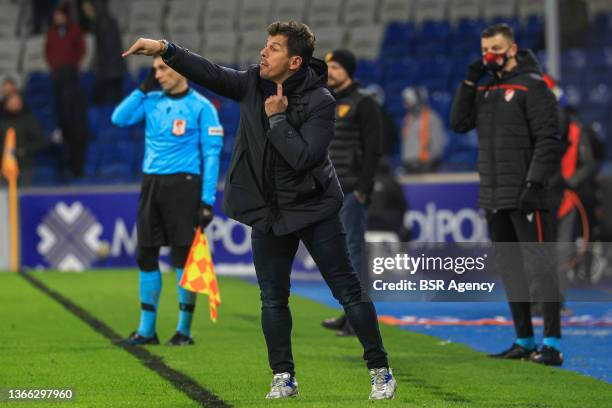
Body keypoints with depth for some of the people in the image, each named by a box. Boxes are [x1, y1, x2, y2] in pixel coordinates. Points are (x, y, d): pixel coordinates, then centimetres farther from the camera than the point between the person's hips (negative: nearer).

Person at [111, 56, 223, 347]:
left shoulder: (201, 107, -4)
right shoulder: (151, 101, 11)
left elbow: (211, 155, -7)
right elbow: (119, 118, 0)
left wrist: (207, 201, -13)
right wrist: (143, 88, 0)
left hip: (183, 184, -5)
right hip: (151, 182, 5)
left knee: (183, 257, -4)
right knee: (146, 256, 5)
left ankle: (184, 329, 4)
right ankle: (147, 329, 13)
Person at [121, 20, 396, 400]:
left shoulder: (320, 101, -18)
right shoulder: (254, 83, -1)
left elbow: (302, 157, -27)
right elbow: (211, 73, -9)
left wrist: (277, 117, -22)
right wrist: (165, 49, -20)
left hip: (314, 209, -5)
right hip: (268, 211, 5)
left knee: (349, 292, 0)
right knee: (273, 300, 7)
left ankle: (381, 371, 9)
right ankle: (284, 378, 17)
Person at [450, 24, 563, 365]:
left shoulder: (532, 86, -6)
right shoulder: (486, 90, 16)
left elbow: (548, 140, -11)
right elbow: (459, 123, 10)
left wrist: (535, 183, -19)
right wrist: (470, 83, 1)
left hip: (525, 197, -8)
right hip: (494, 197, 8)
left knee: (540, 265, -10)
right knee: (510, 269, 11)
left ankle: (553, 343, -11)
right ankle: (524, 341, 18)